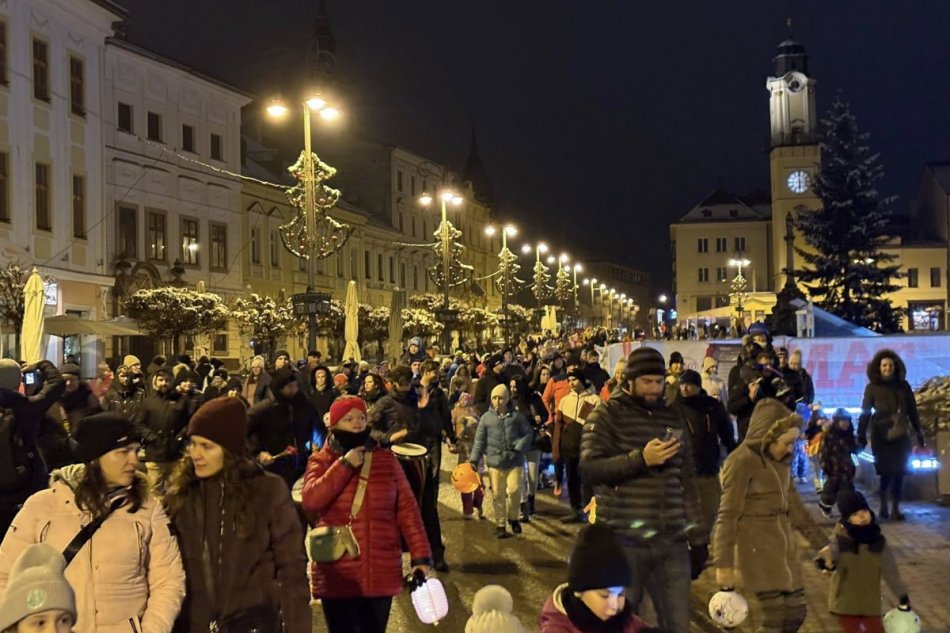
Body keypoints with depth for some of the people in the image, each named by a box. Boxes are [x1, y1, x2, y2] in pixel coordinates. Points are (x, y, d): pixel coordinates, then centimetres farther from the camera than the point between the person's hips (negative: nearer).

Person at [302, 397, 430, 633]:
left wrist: (420, 556, -4)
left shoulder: (385, 459, 5)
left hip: (380, 573, 1)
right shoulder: (321, 461, 2)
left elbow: (407, 508, 2)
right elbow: (310, 501, -16)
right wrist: (345, 465, -15)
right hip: (336, 575, -1)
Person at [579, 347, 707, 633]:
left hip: (672, 542, 4)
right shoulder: (606, 415, -1)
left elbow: (686, 483, 17)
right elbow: (588, 469, -13)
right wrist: (641, 459, -22)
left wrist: (697, 538, 14)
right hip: (623, 542, -4)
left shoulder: (673, 420, 13)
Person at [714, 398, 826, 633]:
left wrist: (821, 543, 19)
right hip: (757, 549, -8)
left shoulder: (780, 461, 10)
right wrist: (724, 564, -18)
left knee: (795, 613, 9)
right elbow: (727, 515, -16)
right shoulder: (742, 460, -15)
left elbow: (793, 505, 19)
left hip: (783, 545, 8)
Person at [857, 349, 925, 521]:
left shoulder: (903, 385, 6)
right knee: (887, 471, -2)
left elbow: (912, 410, 11)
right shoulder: (872, 387, -1)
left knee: (899, 472, 1)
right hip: (881, 435, -2)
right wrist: (861, 435, -3)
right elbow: (865, 412, 0)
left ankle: (895, 508, 9)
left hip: (901, 435, 3)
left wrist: (918, 432, 12)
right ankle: (884, 506, 15)